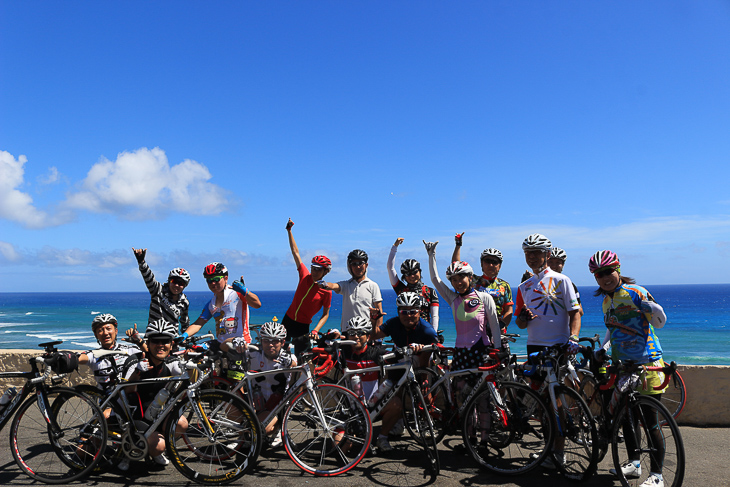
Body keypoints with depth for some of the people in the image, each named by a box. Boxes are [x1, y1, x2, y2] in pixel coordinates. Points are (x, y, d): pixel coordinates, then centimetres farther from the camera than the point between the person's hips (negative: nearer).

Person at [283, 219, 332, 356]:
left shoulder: (326, 291, -13)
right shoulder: (305, 276, -4)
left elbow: (325, 314, -7)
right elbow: (295, 252, 0)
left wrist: (315, 331, -20)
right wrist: (289, 230, 1)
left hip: (302, 326, -3)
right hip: (288, 319, 4)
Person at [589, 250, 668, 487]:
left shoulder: (634, 292, -10)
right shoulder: (605, 301, 12)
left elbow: (659, 322, -10)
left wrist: (651, 307, -29)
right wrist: (602, 348, 10)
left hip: (646, 362, -7)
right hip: (621, 363, 7)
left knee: (650, 419, -4)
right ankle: (634, 463, 29)